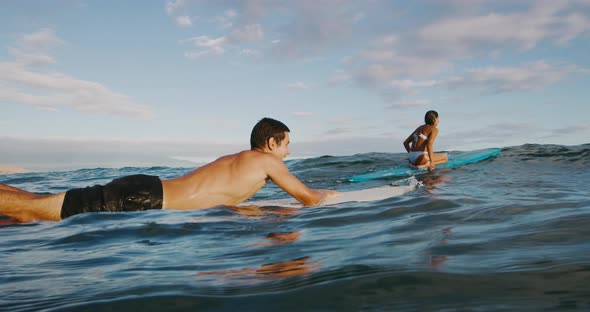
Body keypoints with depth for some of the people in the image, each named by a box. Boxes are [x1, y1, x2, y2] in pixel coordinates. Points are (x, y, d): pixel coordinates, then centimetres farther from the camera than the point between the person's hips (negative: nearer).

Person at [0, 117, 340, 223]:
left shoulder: (234, 159, 22)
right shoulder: (267, 160, -1)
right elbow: (309, 198, 0)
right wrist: (327, 194, 26)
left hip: (145, 187, 8)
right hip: (145, 200, -8)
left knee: (36, 205, 11)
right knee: (29, 211, -7)